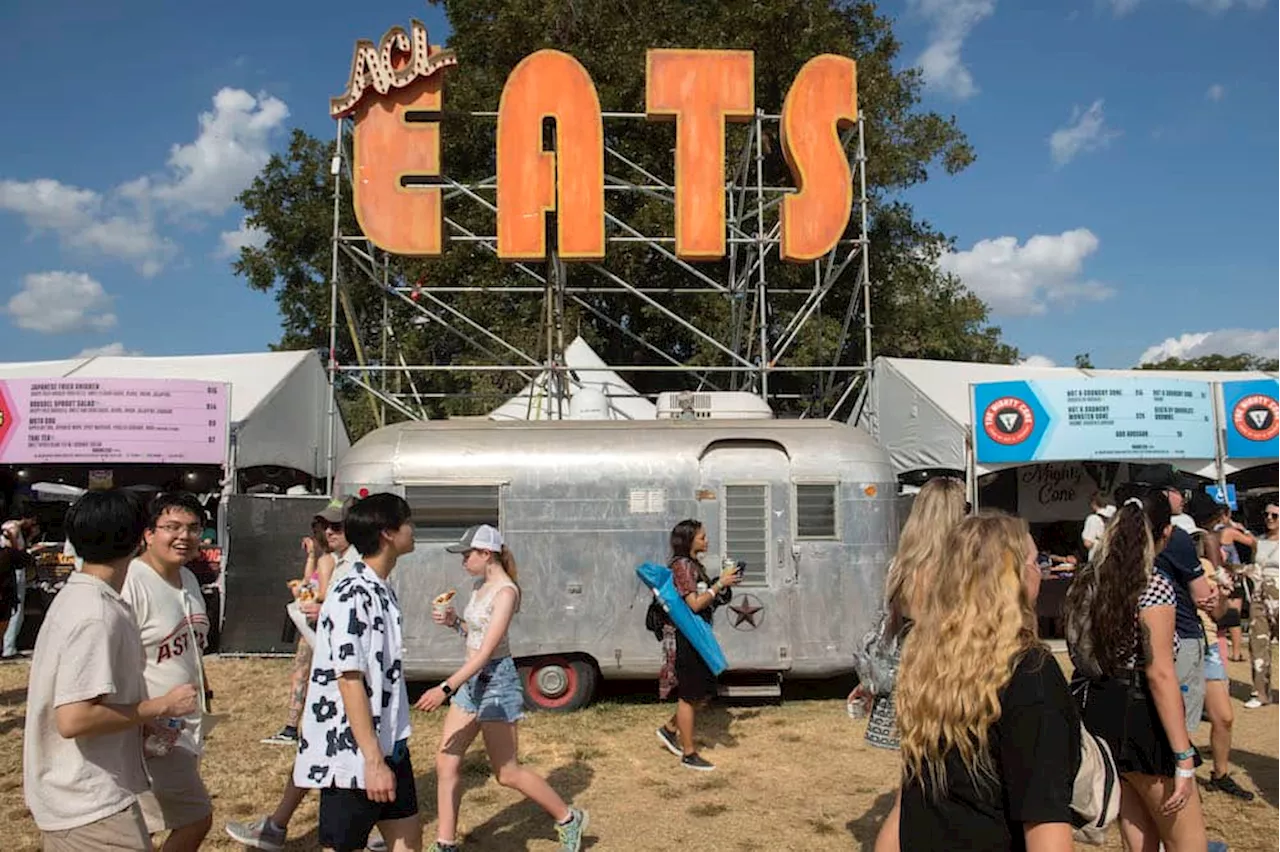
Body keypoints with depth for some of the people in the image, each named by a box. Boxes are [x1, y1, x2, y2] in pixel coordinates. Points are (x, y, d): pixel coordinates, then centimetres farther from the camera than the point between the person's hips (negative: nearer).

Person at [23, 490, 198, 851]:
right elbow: (74, 719, -27)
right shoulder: (97, 615, -23)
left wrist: (143, 721, 8)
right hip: (91, 806, -10)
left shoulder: (76, 596, 7)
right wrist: (161, 706, -18)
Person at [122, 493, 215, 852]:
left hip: (187, 726, 9)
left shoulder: (188, 579, 10)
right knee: (196, 818, -3)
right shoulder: (129, 583, -19)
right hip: (152, 732, -9)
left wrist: (204, 695, 21)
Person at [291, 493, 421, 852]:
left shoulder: (382, 591, 9)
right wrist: (373, 761, -23)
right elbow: (350, 681, -23)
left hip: (389, 746, 9)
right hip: (352, 754, -9)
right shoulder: (352, 596, -20)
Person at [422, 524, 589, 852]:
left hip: (495, 680, -9)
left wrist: (446, 688, -30)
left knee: (507, 772, 3)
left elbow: (486, 650, -26)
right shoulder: (481, 585, 7)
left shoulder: (505, 591, -20)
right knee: (446, 762, 7)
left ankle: (569, 819, 21)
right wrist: (453, 621, -3)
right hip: (473, 678, 9)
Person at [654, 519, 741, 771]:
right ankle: (689, 754, 11)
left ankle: (669, 730, 29)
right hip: (684, 637, -10)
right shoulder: (682, 565, -16)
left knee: (705, 693, 15)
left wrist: (725, 583, 3)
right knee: (690, 695, 0)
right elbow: (695, 604, -22)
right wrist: (720, 584, -18)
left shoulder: (694, 565, 14)